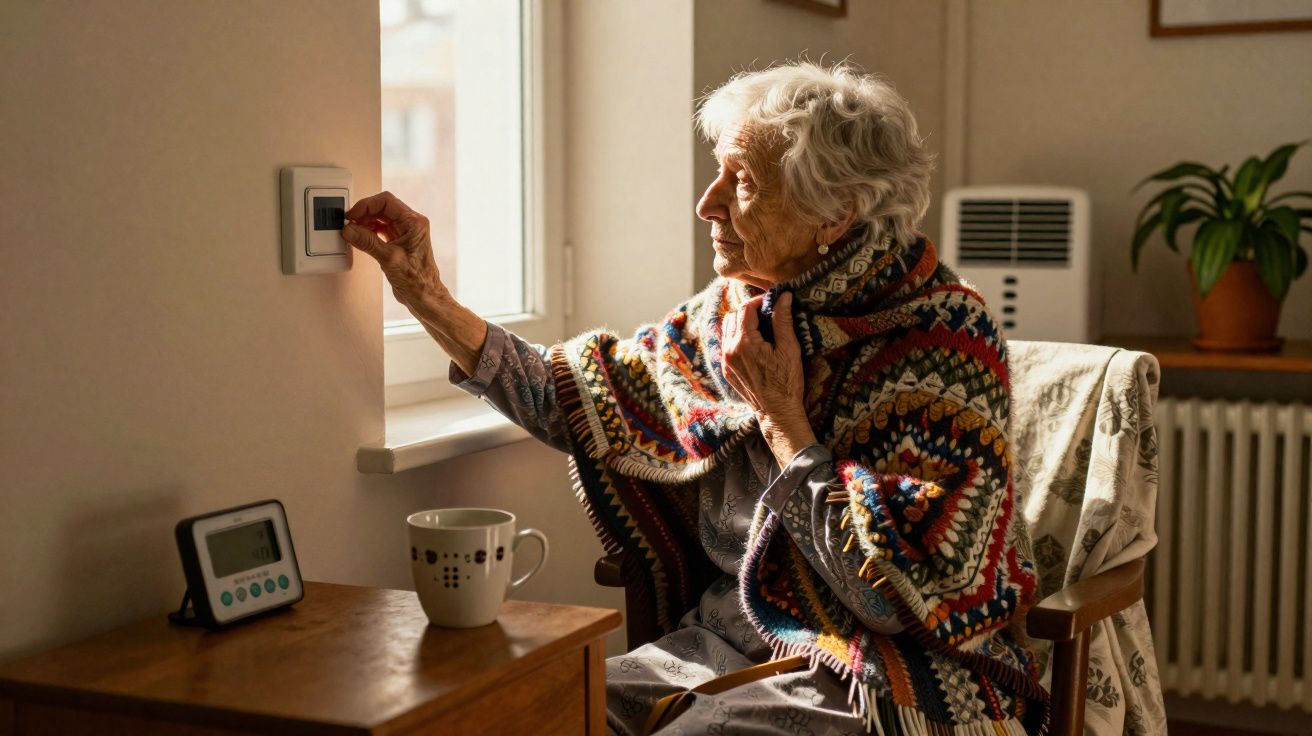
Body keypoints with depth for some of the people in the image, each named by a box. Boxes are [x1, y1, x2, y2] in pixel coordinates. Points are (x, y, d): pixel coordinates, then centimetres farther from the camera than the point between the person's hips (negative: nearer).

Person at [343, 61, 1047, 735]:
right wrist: (431, 300, 2)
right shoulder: (735, 310, 4)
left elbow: (904, 595, -22)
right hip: (726, 637, 6)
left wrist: (781, 417, -18)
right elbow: (571, 400, 11)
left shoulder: (944, 338, -16)